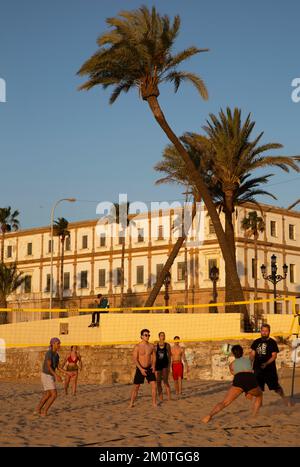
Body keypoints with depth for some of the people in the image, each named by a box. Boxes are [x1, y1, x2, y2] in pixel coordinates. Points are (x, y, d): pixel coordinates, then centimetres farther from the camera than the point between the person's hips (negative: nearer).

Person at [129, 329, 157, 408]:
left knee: (154, 385, -7)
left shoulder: (151, 346, 0)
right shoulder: (137, 347, -11)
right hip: (140, 369, -3)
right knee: (136, 387, 2)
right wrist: (141, 369, -23)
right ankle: (131, 403, 13)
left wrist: (153, 365, -11)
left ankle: (154, 403, 1)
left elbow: (154, 357, 8)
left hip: (149, 368, 3)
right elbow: (135, 359, -15)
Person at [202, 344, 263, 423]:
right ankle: (254, 416, 19)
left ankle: (209, 416, -23)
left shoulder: (232, 364, 32)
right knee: (259, 395, 33)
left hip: (239, 381, -1)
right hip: (251, 380, 1)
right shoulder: (248, 360, 35)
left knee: (224, 403, 1)